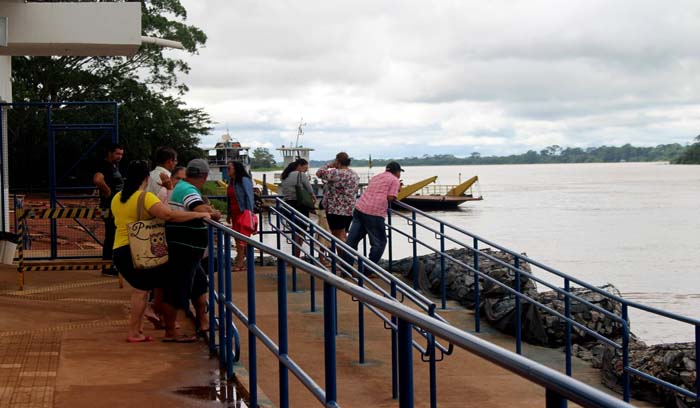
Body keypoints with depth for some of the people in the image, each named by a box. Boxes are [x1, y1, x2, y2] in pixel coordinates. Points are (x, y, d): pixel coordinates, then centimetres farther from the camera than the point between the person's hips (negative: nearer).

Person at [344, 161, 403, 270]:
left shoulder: (376, 177, 25)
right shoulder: (394, 180, 4)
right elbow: (390, 197, -7)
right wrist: (396, 190, 14)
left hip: (359, 209, 7)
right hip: (374, 213, -7)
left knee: (352, 240, 9)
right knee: (379, 243, 6)